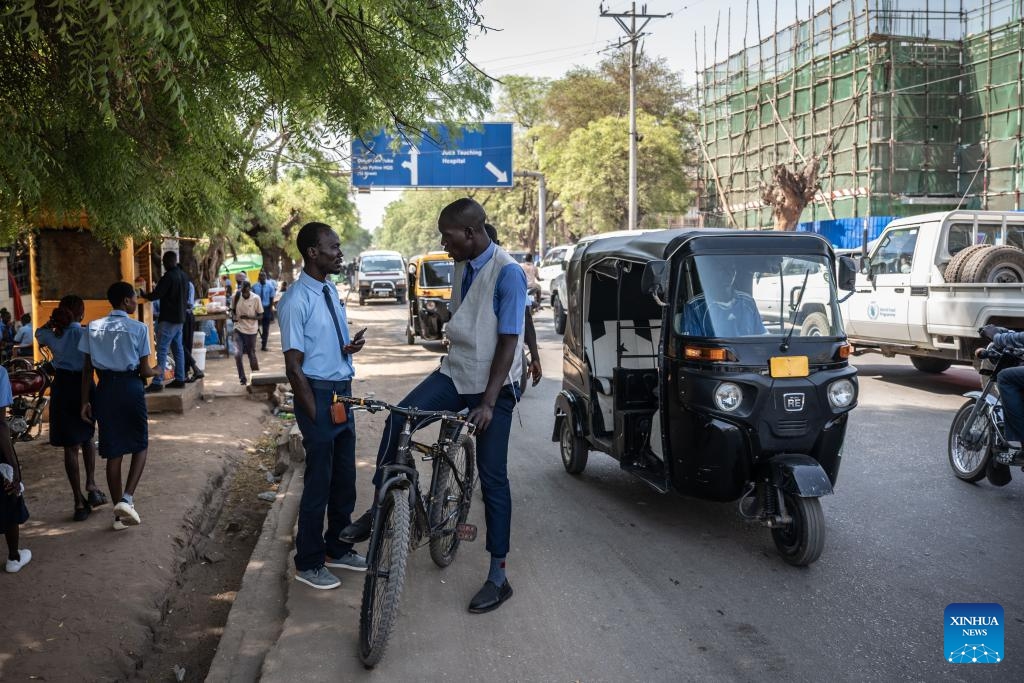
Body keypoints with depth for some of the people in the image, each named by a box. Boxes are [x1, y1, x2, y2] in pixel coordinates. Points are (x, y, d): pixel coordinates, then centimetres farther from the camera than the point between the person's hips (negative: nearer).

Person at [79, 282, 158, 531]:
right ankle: (127, 498, -6)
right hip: (130, 387, -4)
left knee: (113, 452, 10)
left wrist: (85, 401, 8)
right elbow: (144, 370, -5)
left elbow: (87, 368, 4)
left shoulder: (93, 328, 5)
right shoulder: (138, 328, -7)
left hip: (105, 389, 4)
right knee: (140, 445, 14)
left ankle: (119, 514, 17)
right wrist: (157, 371, 16)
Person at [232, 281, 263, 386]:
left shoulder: (256, 298, -11)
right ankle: (242, 378, 5)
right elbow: (233, 310, 12)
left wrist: (248, 317, -22)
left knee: (252, 355, 10)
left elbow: (260, 315, -6)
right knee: (237, 354, -12)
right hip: (239, 329, 1)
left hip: (251, 330, -1)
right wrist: (234, 317, -11)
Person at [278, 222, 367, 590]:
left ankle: (337, 548, 34)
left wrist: (350, 346, -2)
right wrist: (316, 414, -15)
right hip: (318, 393, -8)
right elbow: (294, 367, -16)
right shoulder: (297, 300, -16)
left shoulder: (331, 291, 9)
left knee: (344, 477, 17)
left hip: (343, 392, 8)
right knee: (319, 481, 2)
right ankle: (308, 563, 17)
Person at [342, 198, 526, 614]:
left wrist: (487, 401, -23)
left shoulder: (507, 273, -18)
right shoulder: (462, 267, 5)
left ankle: (498, 575, 9)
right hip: (455, 373, 6)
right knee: (397, 420, -17)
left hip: (492, 385, -6)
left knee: (492, 478, -1)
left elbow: (508, 342, -20)